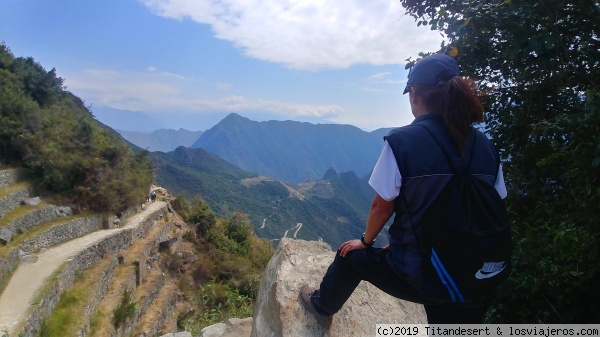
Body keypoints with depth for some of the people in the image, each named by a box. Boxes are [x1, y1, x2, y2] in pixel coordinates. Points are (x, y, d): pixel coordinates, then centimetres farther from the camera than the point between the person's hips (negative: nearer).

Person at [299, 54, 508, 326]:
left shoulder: (401, 141, -15)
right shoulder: (485, 146, -1)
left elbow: (382, 207, -9)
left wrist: (366, 242, 10)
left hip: (415, 276, -4)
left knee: (351, 255, 23)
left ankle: (322, 305, 49)